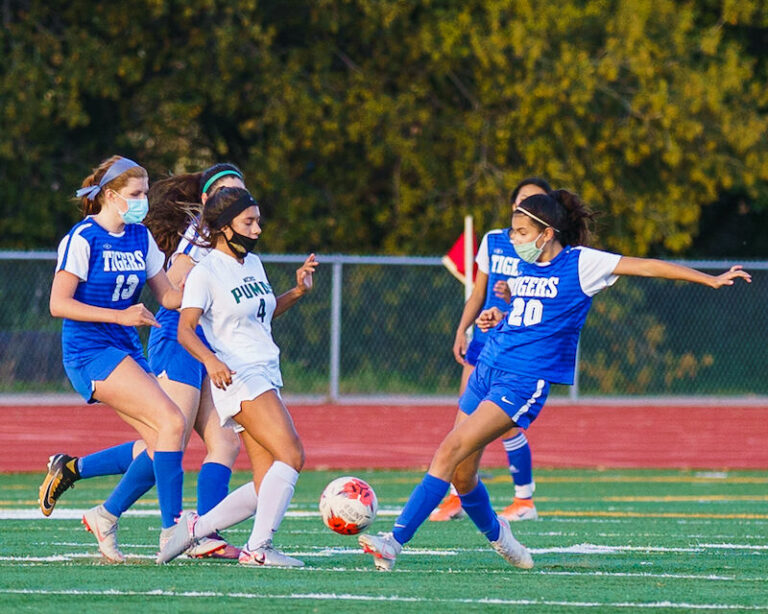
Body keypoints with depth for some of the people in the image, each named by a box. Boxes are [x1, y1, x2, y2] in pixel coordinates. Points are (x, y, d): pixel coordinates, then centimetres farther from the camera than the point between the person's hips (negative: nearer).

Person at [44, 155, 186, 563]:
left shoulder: (140, 238, 11)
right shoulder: (83, 239, -10)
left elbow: (168, 296, 15)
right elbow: (59, 303, -14)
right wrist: (120, 316, -22)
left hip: (127, 352, 8)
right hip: (90, 350, -8)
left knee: (160, 445, -3)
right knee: (171, 422, -20)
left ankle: (105, 517, 15)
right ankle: (172, 530, -19)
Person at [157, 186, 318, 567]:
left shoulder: (253, 264, 15)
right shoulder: (205, 272, -8)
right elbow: (185, 329, -17)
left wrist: (297, 292, 14)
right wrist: (210, 360, -35)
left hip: (266, 377, 9)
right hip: (237, 376, -9)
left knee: (267, 487, 2)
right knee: (291, 454, -23)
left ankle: (195, 528, 12)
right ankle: (259, 548, -24)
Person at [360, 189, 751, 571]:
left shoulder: (580, 264, -5)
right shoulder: (526, 267, 14)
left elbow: (647, 266, -3)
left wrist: (711, 280, -5)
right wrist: (499, 318, 9)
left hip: (525, 381, -7)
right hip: (488, 368, 7)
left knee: (451, 452, -20)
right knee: (462, 475, 6)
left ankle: (395, 542, -23)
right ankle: (496, 534, 36)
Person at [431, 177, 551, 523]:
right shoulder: (492, 241, 11)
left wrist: (515, 298, -25)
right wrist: (462, 330, 9)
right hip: (484, 339, 5)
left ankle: (525, 500, 6)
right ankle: (456, 497, 7)